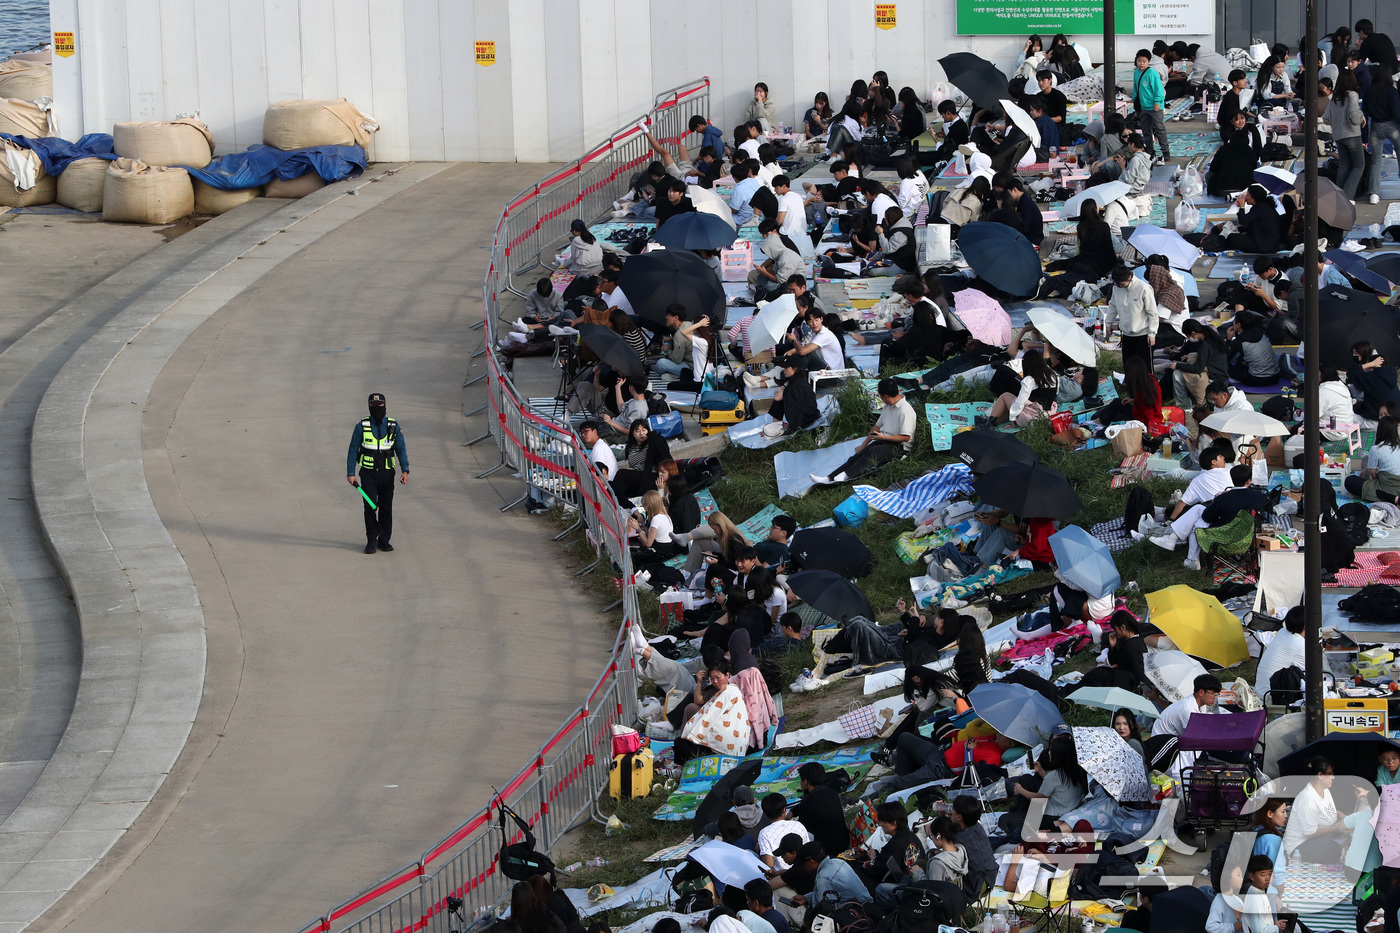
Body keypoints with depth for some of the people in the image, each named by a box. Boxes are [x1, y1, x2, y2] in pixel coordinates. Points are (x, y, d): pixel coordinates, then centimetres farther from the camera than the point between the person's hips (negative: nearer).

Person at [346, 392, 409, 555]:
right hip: (368, 474, -2)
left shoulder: (393, 427, 5)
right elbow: (353, 451, 3)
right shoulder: (362, 426, 0)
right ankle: (371, 541, 4)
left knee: (386, 508, 4)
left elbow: (401, 449, 7)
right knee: (370, 507, -9)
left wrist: (405, 471, -5)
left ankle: (384, 541, 17)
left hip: (387, 474, 2)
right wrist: (350, 473, -4)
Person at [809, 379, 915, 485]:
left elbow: (906, 437, -19)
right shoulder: (887, 406, 14)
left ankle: (846, 475, -43)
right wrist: (863, 445, 20)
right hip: (883, 441, 8)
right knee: (856, 457, -13)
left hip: (899, 447, -8)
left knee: (873, 452, -35)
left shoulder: (905, 411, -16)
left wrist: (883, 437, -18)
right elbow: (878, 426, 23)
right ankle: (829, 478, -26)